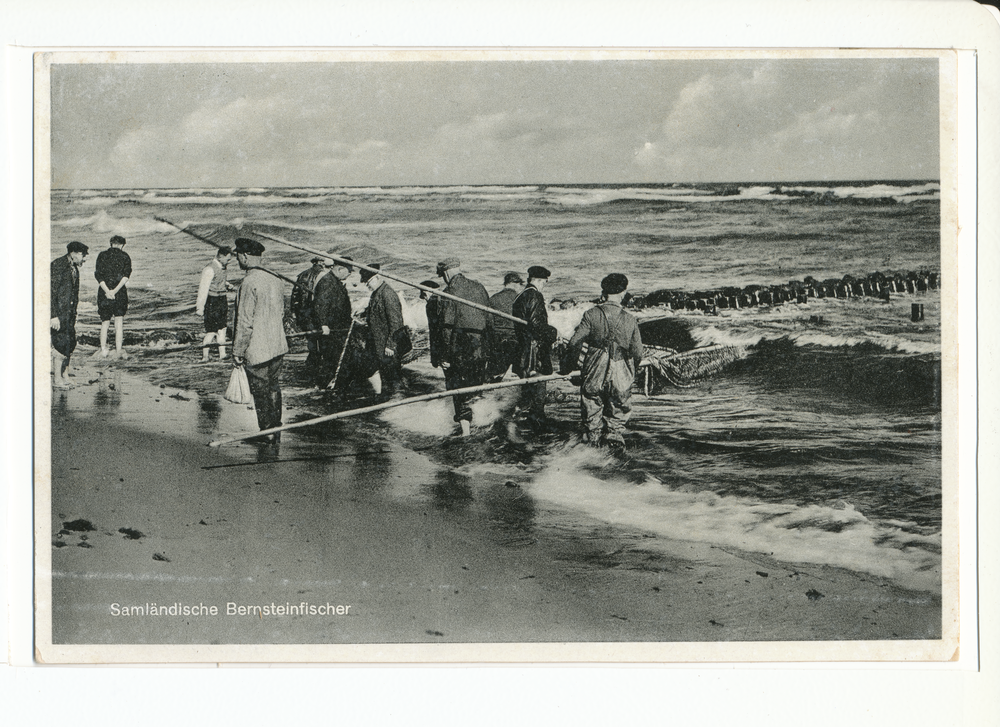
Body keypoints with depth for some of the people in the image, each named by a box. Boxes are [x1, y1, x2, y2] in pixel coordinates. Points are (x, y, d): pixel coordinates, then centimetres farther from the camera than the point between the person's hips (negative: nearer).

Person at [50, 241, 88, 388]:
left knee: (70, 343, 7)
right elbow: (51, 292, -17)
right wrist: (54, 316, -20)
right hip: (58, 311, -8)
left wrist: (74, 318, 21)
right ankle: (57, 379, -3)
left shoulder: (74, 268, 14)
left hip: (69, 311, 8)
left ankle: (65, 376, 16)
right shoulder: (58, 266, -13)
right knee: (61, 344, -9)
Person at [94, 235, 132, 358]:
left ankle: (103, 347, 1)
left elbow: (98, 274, -4)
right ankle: (118, 350, -5)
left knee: (105, 322, 12)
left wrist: (107, 291, -12)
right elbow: (126, 275, -11)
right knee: (119, 322, 2)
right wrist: (115, 290, -16)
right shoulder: (125, 256, 3)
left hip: (104, 292, 1)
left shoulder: (102, 255, 6)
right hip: (120, 292, -1)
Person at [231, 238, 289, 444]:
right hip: (278, 348, 8)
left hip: (257, 350, -8)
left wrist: (238, 351, -11)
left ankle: (268, 433, 9)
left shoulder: (249, 284, -18)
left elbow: (245, 322, -18)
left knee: (261, 394, 3)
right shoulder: (274, 280, 6)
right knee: (273, 389, 17)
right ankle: (276, 431, 24)